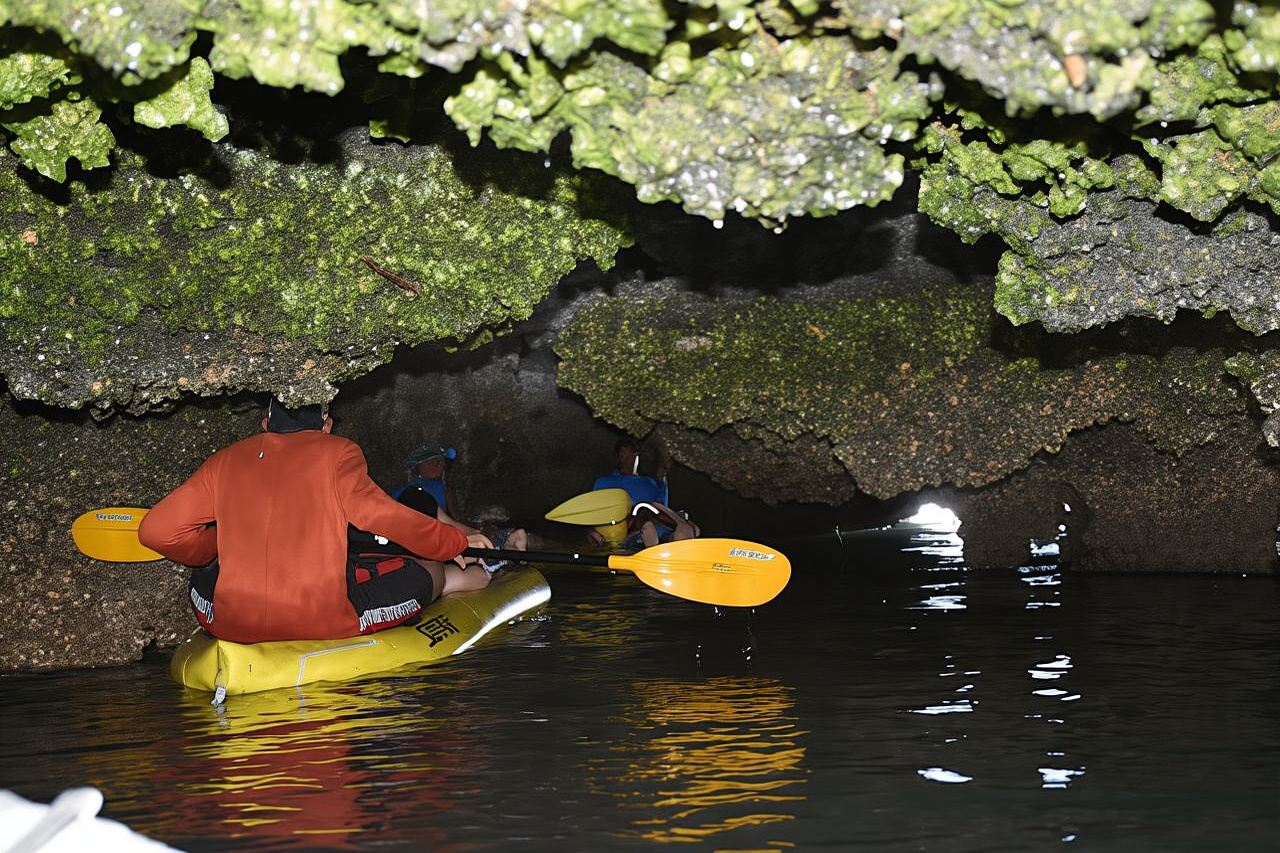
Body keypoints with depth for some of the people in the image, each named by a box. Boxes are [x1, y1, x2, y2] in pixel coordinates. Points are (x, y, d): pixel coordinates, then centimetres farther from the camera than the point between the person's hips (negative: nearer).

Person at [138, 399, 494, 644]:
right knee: (427, 572, 18)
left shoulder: (224, 460, 12)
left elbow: (157, 531, 7)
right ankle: (450, 582, 50)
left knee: (203, 580, 37)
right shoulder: (338, 451, 3)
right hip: (326, 622, -3)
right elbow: (372, 510, -11)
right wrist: (457, 542, 1)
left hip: (231, 625, 3)